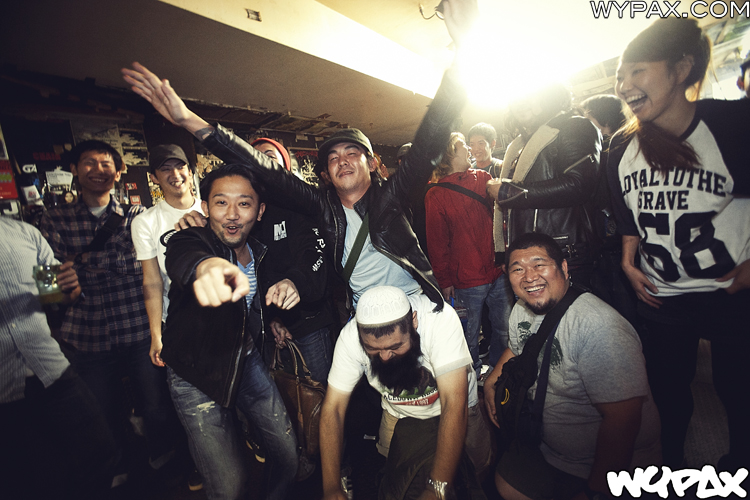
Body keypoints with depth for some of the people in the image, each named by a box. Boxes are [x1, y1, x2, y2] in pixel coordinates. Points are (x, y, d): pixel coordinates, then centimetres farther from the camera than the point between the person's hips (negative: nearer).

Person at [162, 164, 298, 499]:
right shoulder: (190, 239, -18)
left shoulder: (259, 251, -2)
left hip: (247, 360, 5)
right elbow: (184, 257, -45)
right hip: (197, 374, -4)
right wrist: (207, 266, -69)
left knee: (289, 454, 10)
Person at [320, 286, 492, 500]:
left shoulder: (441, 318, -36)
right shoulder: (351, 337, -27)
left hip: (454, 411, -1)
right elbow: (332, 408, -19)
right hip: (400, 416, 1)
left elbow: (454, 403, -36)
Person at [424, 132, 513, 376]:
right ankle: (473, 373, 34)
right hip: (467, 280, -3)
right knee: (470, 333, 11)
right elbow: (437, 242, -4)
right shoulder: (435, 195, -5)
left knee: (504, 328, 15)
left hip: (498, 271, 4)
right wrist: (444, 280, -4)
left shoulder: (482, 178, 6)